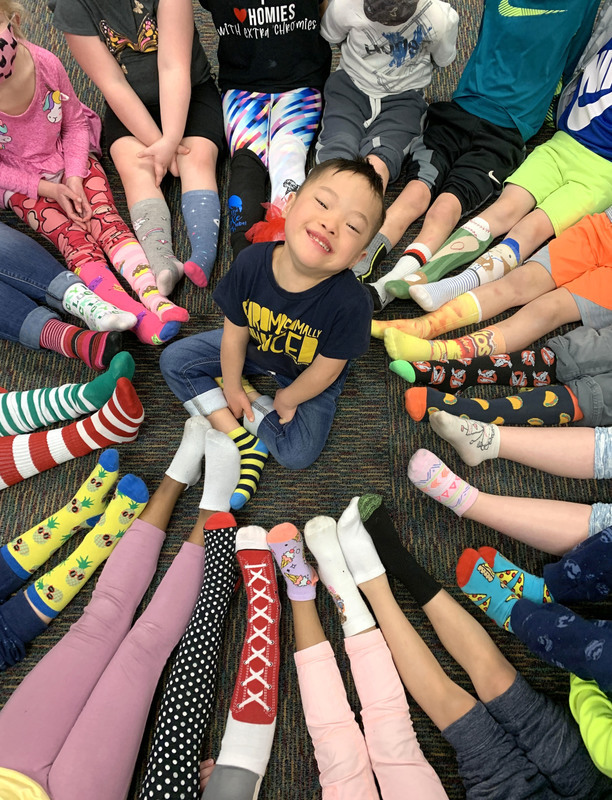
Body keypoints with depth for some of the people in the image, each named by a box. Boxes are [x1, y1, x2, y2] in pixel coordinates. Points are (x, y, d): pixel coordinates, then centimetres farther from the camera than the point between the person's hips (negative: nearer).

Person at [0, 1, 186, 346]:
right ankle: (136, 317, -39)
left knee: (106, 218, -23)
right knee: (74, 239, -22)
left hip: (71, 160, 2)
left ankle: (156, 298, -39)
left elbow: (75, 123, 0)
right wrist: (47, 189, -18)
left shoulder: (45, 63, -14)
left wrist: (74, 178, -12)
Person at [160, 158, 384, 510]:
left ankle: (240, 407, 6)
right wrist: (231, 388, -3)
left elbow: (325, 371, -23)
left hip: (308, 380, -3)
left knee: (298, 453, -18)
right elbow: (235, 333, -14)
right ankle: (245, 444, -6)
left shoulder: (351, 303, -39)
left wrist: (287, 400, -8)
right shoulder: (251, 263, -29)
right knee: (174, 361, -2)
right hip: (254, 348, 4)